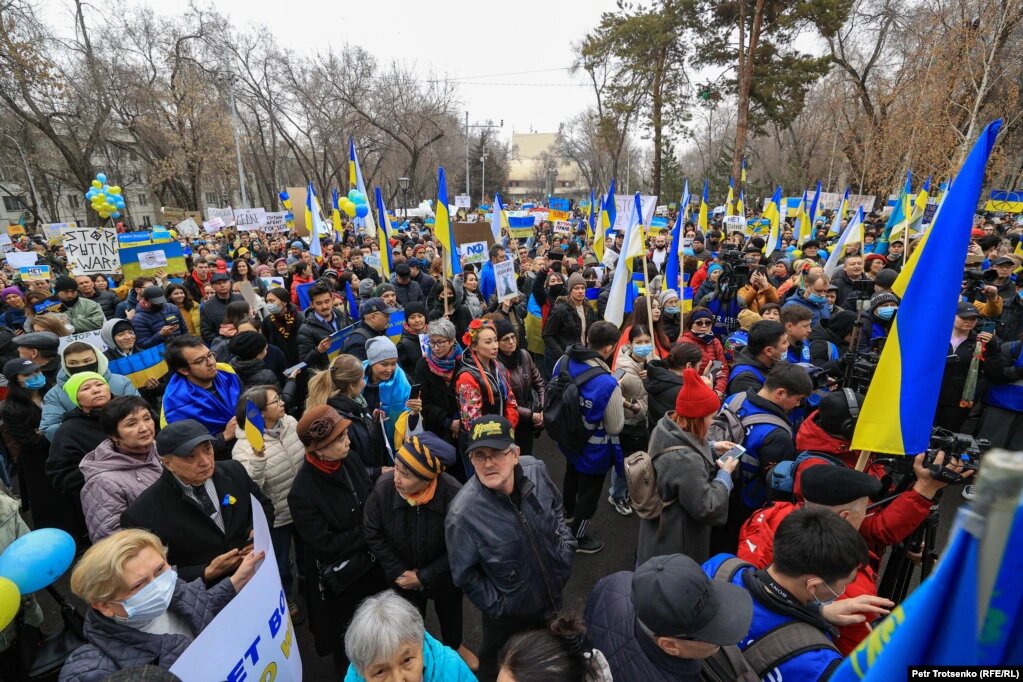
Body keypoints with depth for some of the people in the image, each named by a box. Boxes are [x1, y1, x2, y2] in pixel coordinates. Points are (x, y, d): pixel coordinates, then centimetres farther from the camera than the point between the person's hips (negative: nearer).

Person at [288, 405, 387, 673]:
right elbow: (326, 544, -23)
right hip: (338, 577, -5)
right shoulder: (303, 493, -28)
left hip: (370, 562, 6)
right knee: (348, 638, 21)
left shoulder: (349, 461, -12)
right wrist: (367, 535, -19)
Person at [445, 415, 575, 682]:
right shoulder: (462, 515, -35)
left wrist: (565, 547, -4)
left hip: (553, 593, 5)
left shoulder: (536, 471, -22)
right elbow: (464, 574, -17)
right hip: (510, 613, -4)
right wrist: (497, 607, -13)